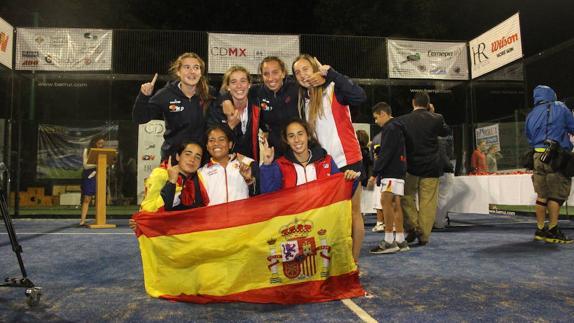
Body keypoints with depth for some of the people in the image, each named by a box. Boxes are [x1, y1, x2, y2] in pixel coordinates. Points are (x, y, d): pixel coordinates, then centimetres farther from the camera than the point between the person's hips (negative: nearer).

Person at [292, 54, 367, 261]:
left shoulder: (333, 90, -8)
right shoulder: (303, 101, 11)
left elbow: (360, 97, -28)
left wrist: (330, 73, -22)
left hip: (347, 161, -6)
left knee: (352, 212, 2)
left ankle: (354, 263, 11)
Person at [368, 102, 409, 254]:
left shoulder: (390, 129, -9)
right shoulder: (396, 128, 22)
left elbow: (386, 153, -17)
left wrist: (374, 171, -14)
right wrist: (378, 171, 17)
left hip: (392, 173, -10)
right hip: (397, 172, 10)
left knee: (386, 202, -14)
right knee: (395, 204, 9)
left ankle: (389, 241, -15)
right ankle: (400, 241, 12)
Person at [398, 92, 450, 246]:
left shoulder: (402, 120, -5)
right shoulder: (436, 118, -3)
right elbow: (446, 131, 17)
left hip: (411, 166, 0)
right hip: (431, 167, 1)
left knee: (406, 196, 17)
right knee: (428, 202, 6)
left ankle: (413, 227, 6)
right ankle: (423, 236, 9)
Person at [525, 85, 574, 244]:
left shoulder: (531, 115, 14)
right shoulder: (560, 108, 2)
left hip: (538, 156, 5)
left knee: (542, 194, 10)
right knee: (557, 194, -1)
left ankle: (540, 230, 14)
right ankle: (553, 231, -1)